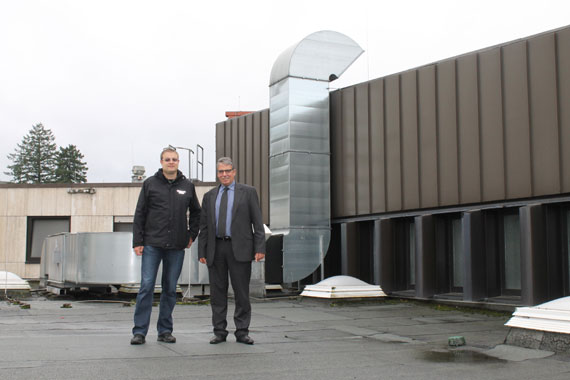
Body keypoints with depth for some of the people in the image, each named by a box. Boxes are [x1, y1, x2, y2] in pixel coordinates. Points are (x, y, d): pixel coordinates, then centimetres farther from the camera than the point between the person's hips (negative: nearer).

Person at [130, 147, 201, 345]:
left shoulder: (187, 186, 10)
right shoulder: (150, 184, 4)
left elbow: (196, 212, 23)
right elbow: (140, 214, 4)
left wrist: (192, 235, 13)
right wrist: (137, 241, -2)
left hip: (176, 246, 2)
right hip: (152, 245, -2)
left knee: (170, 289, 7)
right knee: (147, 286, -6)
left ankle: (165, 330, 15)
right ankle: (139, 331, 1)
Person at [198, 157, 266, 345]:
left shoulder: (248, 192, 6)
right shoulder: (209, 196, 14)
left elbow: (257, 222, 1)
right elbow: (204, 226, 13)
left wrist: (260, 248, -8)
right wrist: (202, 252, 6)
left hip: (239, 249, -3)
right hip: (216, 249, 3)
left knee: (242, 292, 0)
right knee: (217, 292, 6)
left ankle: (242, 332, 9)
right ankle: (220, 332, 15)